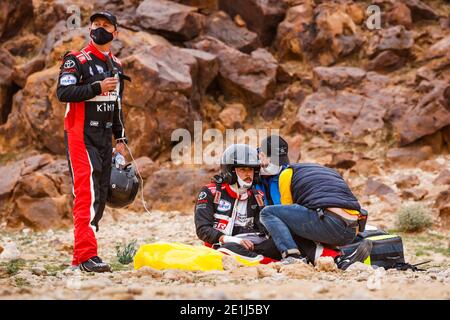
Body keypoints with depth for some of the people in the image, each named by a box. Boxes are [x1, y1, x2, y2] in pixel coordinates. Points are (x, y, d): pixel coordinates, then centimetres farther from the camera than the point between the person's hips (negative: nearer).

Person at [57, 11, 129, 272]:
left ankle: (81, 253, 13)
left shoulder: (116, 65, 16)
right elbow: (63, 93, -18)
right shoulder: (77, 60, -6)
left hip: (105, 138, 8)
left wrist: (120, 138, 19)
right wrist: (97, 88, -23)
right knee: (88, 193, -17)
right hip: (81, 135, -8)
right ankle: (86, 255, -22)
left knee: (101, 194, 6)